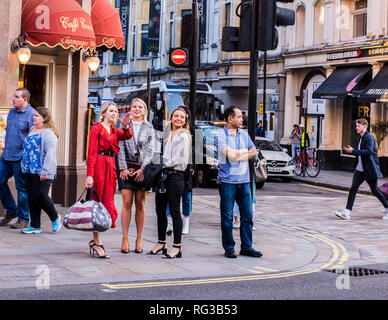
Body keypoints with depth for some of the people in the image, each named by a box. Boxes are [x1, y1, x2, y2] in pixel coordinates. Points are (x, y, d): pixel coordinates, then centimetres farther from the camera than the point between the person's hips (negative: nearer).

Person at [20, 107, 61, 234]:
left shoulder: (48, 133, -11)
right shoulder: (32, 129, 17)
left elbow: (50, 153, -18)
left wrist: (44, 171, -23)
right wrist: (25, 166, 23)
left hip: (41, 171, -9)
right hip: (29, 170, 9)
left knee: (40, 195, -13)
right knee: (31, 197, 7)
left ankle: (55, 218, 11)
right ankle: (35, 226, 12)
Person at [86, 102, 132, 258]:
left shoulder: (114, 130, 19)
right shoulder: (97, 128, -2)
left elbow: (127, 136, -1)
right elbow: (91, 152, -9)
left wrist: (125, 126, -23)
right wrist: (89, 175, -17)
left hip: (111, 167, 8)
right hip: (99, 165, -7)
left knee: (107, 203, 7)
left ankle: (95, 239, 14)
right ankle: (97, 242, -3)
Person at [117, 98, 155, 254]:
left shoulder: (149, 127, 10)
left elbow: (150, 149, 3)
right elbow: (120, 147, 3)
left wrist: (142, 169, -8)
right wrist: (123, 168, -6)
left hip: (143, 169, 0)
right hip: (127, 168, 0)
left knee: (140, 204, 1)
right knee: (127, 203, -4)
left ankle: (139, 240, 5)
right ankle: (125, 239, -2)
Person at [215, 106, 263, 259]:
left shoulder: (244, 134, 14)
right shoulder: (221, 136, -5)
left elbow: (254, 152, 10)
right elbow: (230, 155, -18)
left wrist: (237, 155, -6)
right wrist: (246, 151, -1)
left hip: (244, 180, 5)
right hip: (228, 181, -5)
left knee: (247, 215, 3)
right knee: (227, 216, 0)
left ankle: (246, 247, 10)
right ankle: (229, 247, 9)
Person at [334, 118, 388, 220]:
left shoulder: (369, 137, -15)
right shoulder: (361, 138, 14)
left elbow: (368, 152, -27)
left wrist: (353, 151, -27)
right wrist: (352, 150, 11)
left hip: (369, 170, -8)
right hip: (360, 170, 8)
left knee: (375, 191, 4)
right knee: (353, 189, -4)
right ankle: (347, 212, -8)